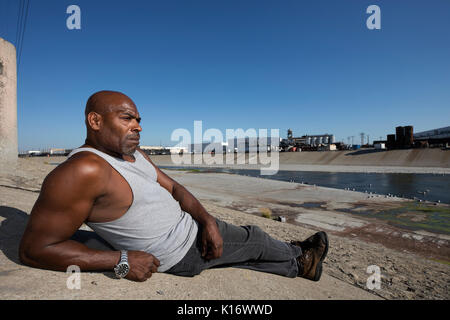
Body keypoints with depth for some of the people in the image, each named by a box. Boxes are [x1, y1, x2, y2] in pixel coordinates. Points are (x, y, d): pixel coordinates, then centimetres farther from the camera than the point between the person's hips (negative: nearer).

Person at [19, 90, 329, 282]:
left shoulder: (135, 155, 2)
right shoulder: (84, 170, -27)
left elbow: (174, 188, 6)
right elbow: (34, 248, -25)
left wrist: (208, 220, -8)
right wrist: (121, 261, -28)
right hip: (182, 256, -7)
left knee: (251, 242, 19)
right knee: (255, 240, 10)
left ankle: (297, 266, 45)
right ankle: (299, 255, 39)